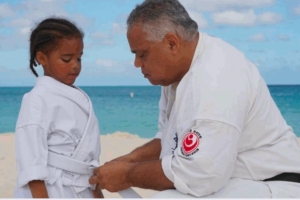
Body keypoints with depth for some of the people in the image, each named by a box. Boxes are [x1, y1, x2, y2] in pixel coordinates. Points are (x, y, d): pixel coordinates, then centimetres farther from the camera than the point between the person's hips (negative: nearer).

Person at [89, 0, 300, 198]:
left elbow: (197, 174, -29)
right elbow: (168, 138, 16)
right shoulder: (181, 69, 5)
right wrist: (130, 159, 1)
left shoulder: (215, 78, -25)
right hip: (224, 182, 9)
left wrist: (128, 175, -16)